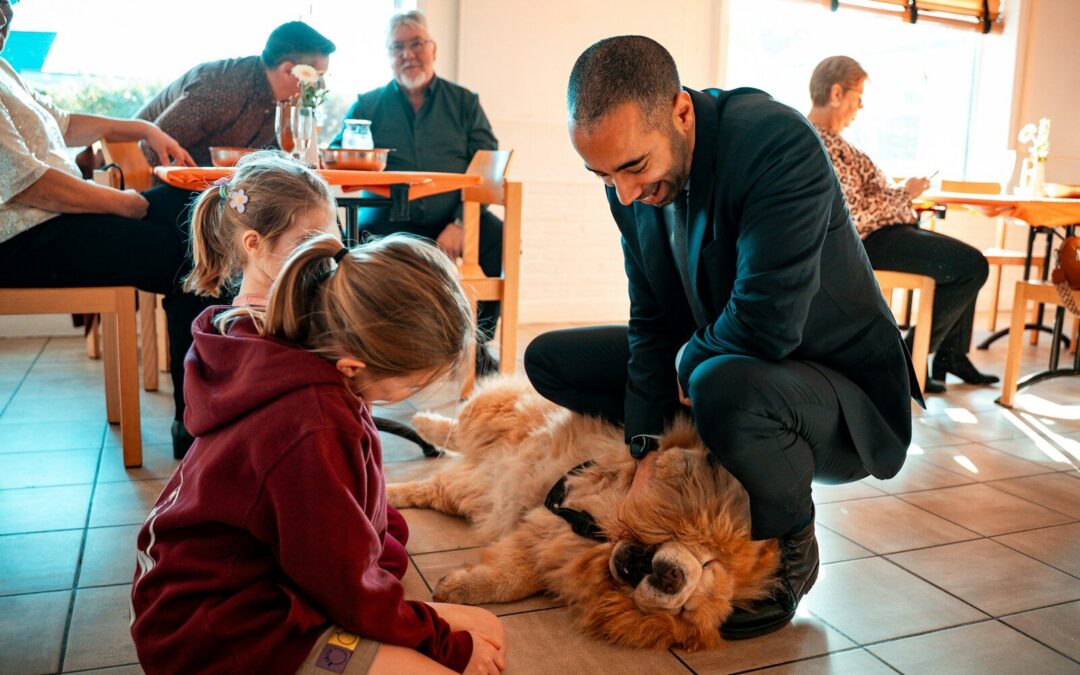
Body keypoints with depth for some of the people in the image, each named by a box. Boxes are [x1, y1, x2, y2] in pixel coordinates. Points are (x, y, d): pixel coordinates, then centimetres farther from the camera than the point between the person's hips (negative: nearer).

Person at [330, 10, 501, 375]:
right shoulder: (367, 105, 13)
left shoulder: (464, 102, 11)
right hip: (390, 220, 0)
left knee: (500, 237, -28)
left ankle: (477, 342, -7)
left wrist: (460, 224, -15)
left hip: (452, 219, 0)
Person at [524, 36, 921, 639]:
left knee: (723, 385, -40)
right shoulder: (635, 179, -7)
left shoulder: (779, 141, -28)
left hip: (846, 394, -7)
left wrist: (691, 356, -14)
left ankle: (790, 548, -8)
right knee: (549, 359, 4)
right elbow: (653, 320, -3)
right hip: (713, 363, 7)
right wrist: (650, 449, -11)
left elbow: (766, 324, -34)